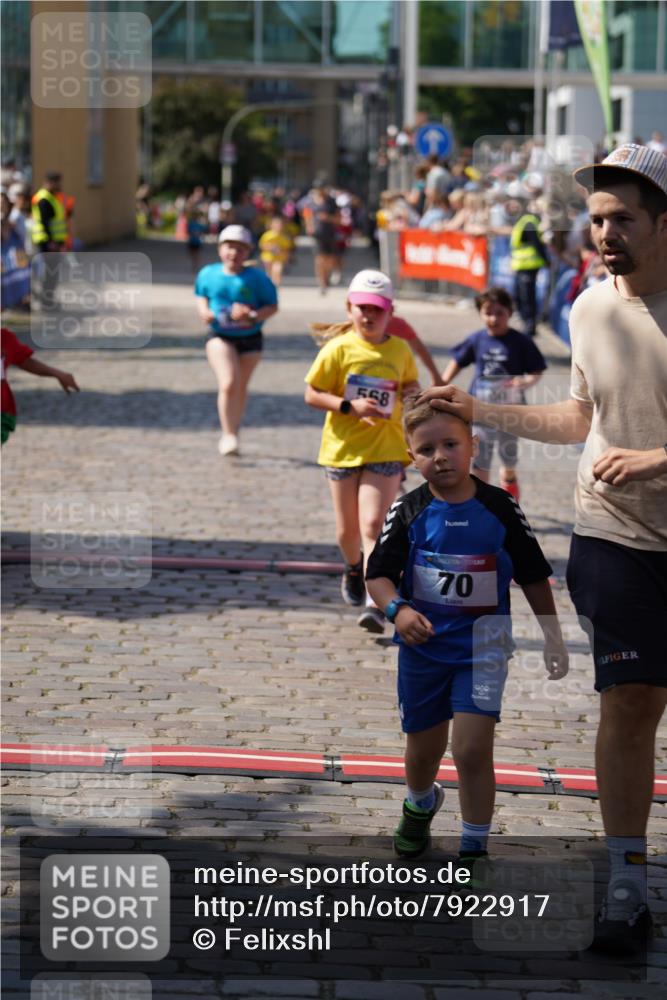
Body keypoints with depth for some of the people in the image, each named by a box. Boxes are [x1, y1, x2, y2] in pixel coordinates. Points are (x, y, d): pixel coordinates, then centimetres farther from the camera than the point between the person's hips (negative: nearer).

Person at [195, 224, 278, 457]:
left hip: (250, 338, 0)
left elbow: (272, 306, -6)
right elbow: (201, 295, 17)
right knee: (228, 383, -19)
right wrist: (203, 310, -5)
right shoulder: (208, 274, 0)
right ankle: (229, 435, -14)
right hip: (220, 337, 0)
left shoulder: (256, 278, -8)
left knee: (241, 387, 12)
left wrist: (252, 315, -24)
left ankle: (233, 432, 32)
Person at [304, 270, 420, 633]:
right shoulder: (339, 349, -6)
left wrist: (412, 392, -1)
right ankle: (354, 568, 46)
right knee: (347, 530, 12)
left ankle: (376, 603, -18)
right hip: (342, 448, 0)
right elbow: (312, 395, -6)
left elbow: (410, 384, 22)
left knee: (373, 524, -15)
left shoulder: (400, 351, 3)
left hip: (386, 450, 0)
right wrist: (350, 406, -19)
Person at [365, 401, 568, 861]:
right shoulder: (409, 512, -7)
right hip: (423, 647, 2)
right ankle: (421, 805, 49)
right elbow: (378, 573, -9)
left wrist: (554, 638, 3)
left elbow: (534, 577, 0)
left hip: (483, 646, -2)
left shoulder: (499, 508, -8)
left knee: (473, 750, -12)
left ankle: (475, 846, 2)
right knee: (423, 750, 17)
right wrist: (398, 609, -30)